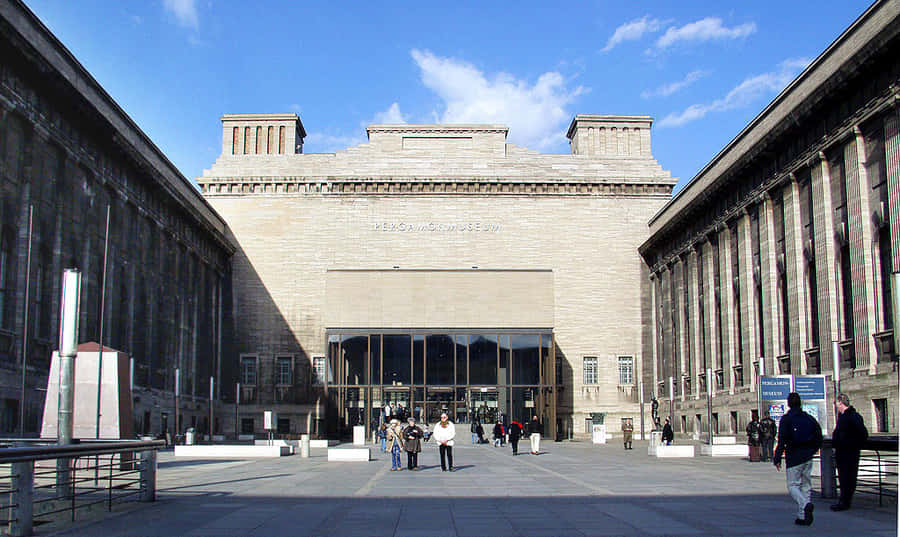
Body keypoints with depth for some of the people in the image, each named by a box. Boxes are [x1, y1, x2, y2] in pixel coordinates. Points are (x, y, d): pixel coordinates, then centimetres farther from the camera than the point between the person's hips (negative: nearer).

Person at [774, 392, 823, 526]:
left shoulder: (786, 419, -8)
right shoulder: (809, 418, 7)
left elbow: (782, 441, -13)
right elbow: (819, 439, 10)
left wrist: (777, 459, -10)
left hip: (793, 457, -5)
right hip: (808, 458, 5)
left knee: (793, 486, 0)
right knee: (805, 486, 12)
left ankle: (805, 504, -27)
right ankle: (802, 516, 10)